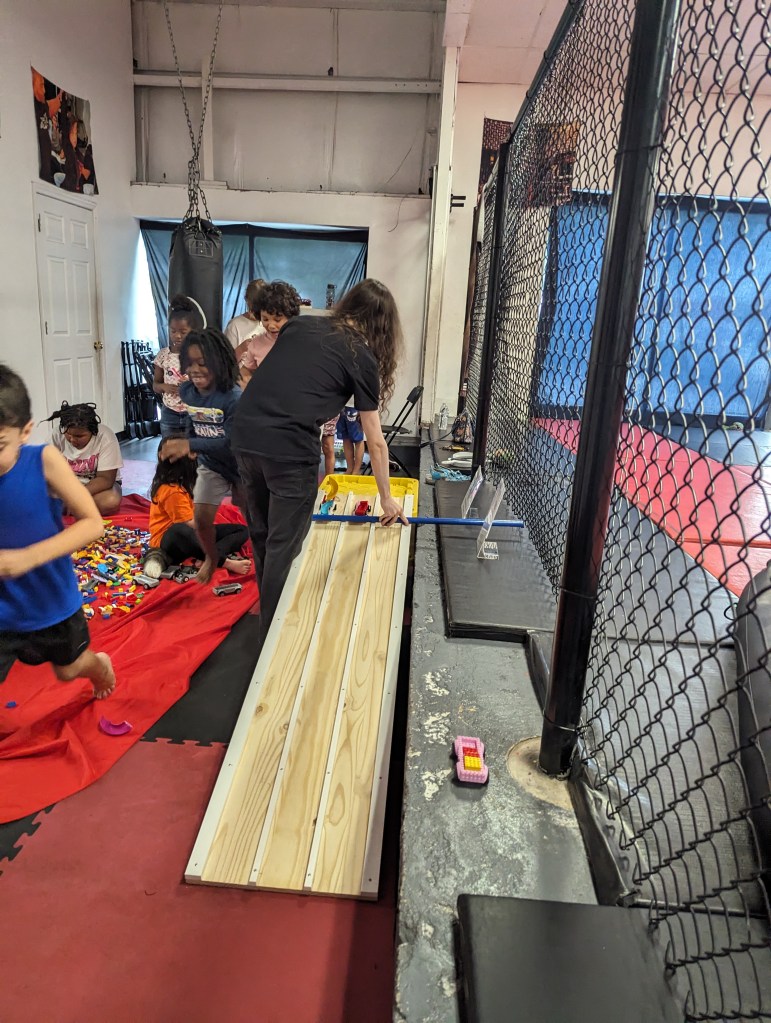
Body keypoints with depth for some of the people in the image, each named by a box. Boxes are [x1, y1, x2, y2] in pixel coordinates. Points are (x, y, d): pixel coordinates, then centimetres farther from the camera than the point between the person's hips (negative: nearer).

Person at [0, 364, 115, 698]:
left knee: (69, 670, 25)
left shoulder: (44, 461, -21)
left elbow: (93, 523, -21)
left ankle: (101, 667, 59)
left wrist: (29, 557, -32)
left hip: (53, 603, -1)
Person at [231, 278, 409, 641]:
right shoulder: (362, 357, 5)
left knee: (262, 537, 22)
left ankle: (268, 618, 42)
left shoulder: (299, 325, 18)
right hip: (289, 449, -6)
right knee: (284, 547, 10)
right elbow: (375, 442, 8)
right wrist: (387, 499, 18)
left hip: (244, 435, 6)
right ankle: (274, 635, 23)